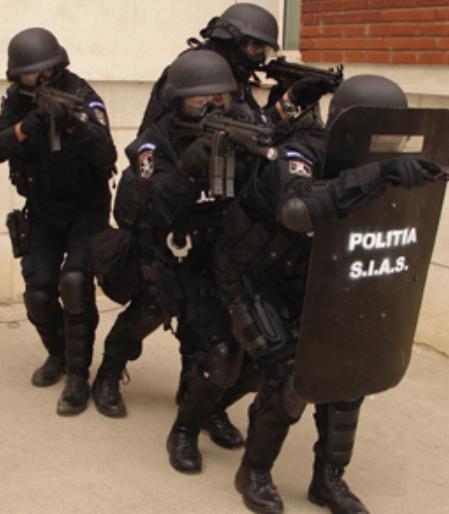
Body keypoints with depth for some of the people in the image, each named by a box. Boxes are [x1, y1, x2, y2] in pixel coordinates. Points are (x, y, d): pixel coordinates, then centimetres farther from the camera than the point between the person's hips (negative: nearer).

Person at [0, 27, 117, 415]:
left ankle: (78, 377, -9)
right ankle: (58, 354, 26)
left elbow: (107, 157, -31)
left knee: (75, 282, -21)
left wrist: (76, 123, -45)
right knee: (38, 291, -3)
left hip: (86, 208, -4)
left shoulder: (82, 97, -19)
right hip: (42, 210, 4)